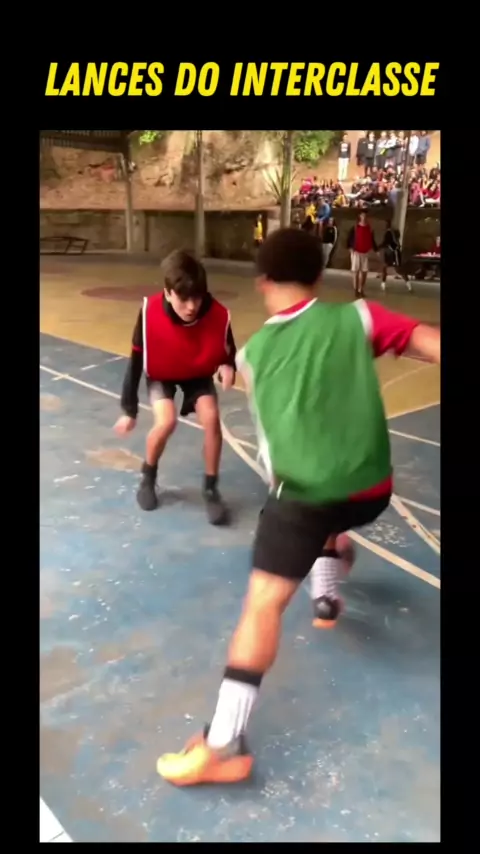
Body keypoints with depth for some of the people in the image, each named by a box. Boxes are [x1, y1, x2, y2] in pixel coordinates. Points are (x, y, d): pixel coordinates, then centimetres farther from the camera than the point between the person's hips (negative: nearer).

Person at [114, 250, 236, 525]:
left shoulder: (219, 315, -30)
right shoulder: (150, 312, -32)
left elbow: (229, 354, -11)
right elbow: (135, 363, -19)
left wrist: (228, 367, -36)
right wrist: (130, 410, -14)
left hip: (199, 374, 1)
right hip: (161, 375, -1)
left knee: (212, 418, -20)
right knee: (166, 422, -23)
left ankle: (211, 489, 0)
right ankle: (148, 477, 8)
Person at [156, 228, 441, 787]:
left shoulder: (253, 352, 9)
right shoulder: (355, 317, 3)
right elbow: (428, 342, -6)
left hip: (304, 489, -2)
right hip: (370, 488, 3)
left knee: (264, 600, -5)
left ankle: (225, 744, -6)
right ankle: (326, 596, 52)